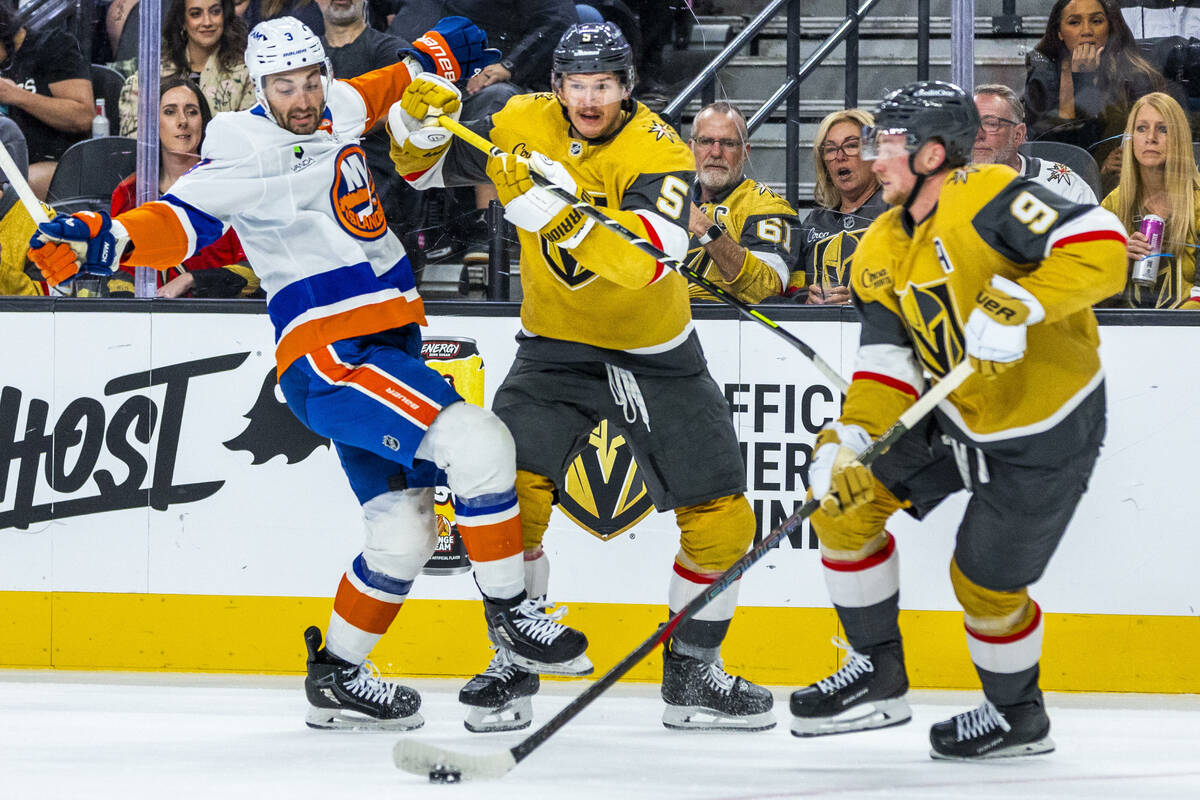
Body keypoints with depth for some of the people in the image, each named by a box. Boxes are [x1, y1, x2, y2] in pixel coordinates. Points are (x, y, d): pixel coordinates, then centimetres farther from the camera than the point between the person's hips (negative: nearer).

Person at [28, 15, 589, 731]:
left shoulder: (338, 108, 10)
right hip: (326, 356, -9)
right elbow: (183, 221, -23)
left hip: (386, 345, 9)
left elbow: (379, 90, 34)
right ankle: (510, 613, -9)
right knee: (477, 442, -22)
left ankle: (337, 673, 22)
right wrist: (100, 241, -40)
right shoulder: (249, 156, -13)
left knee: (403, 529, 9)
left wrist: (437, 54, 43)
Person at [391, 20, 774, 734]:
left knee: (722, 516, -3)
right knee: (509, 488, -18)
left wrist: (554, 208, -50)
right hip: (556, 346, 1)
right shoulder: (525, 125, -9)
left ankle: (692, 674, 16)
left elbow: (652, 257, -38)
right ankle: (512, 665, -2)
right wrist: (420, 121, -20)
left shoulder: (658, 151, -20)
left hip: (656, 353, -1)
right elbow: (425, 169, 3)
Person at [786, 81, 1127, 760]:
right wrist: (851, 438, -19)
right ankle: (879, 677, 11)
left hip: (1047, 430, -8)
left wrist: (1018, 305, -41)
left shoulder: (987, 200, -24)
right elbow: (888, 364, -2)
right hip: (956, 417, 8)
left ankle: (1018, 716, 29)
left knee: (984, 579, 1)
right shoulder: (882, 251, 2)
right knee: (846, 496, 0)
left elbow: (1101, 249, -34)